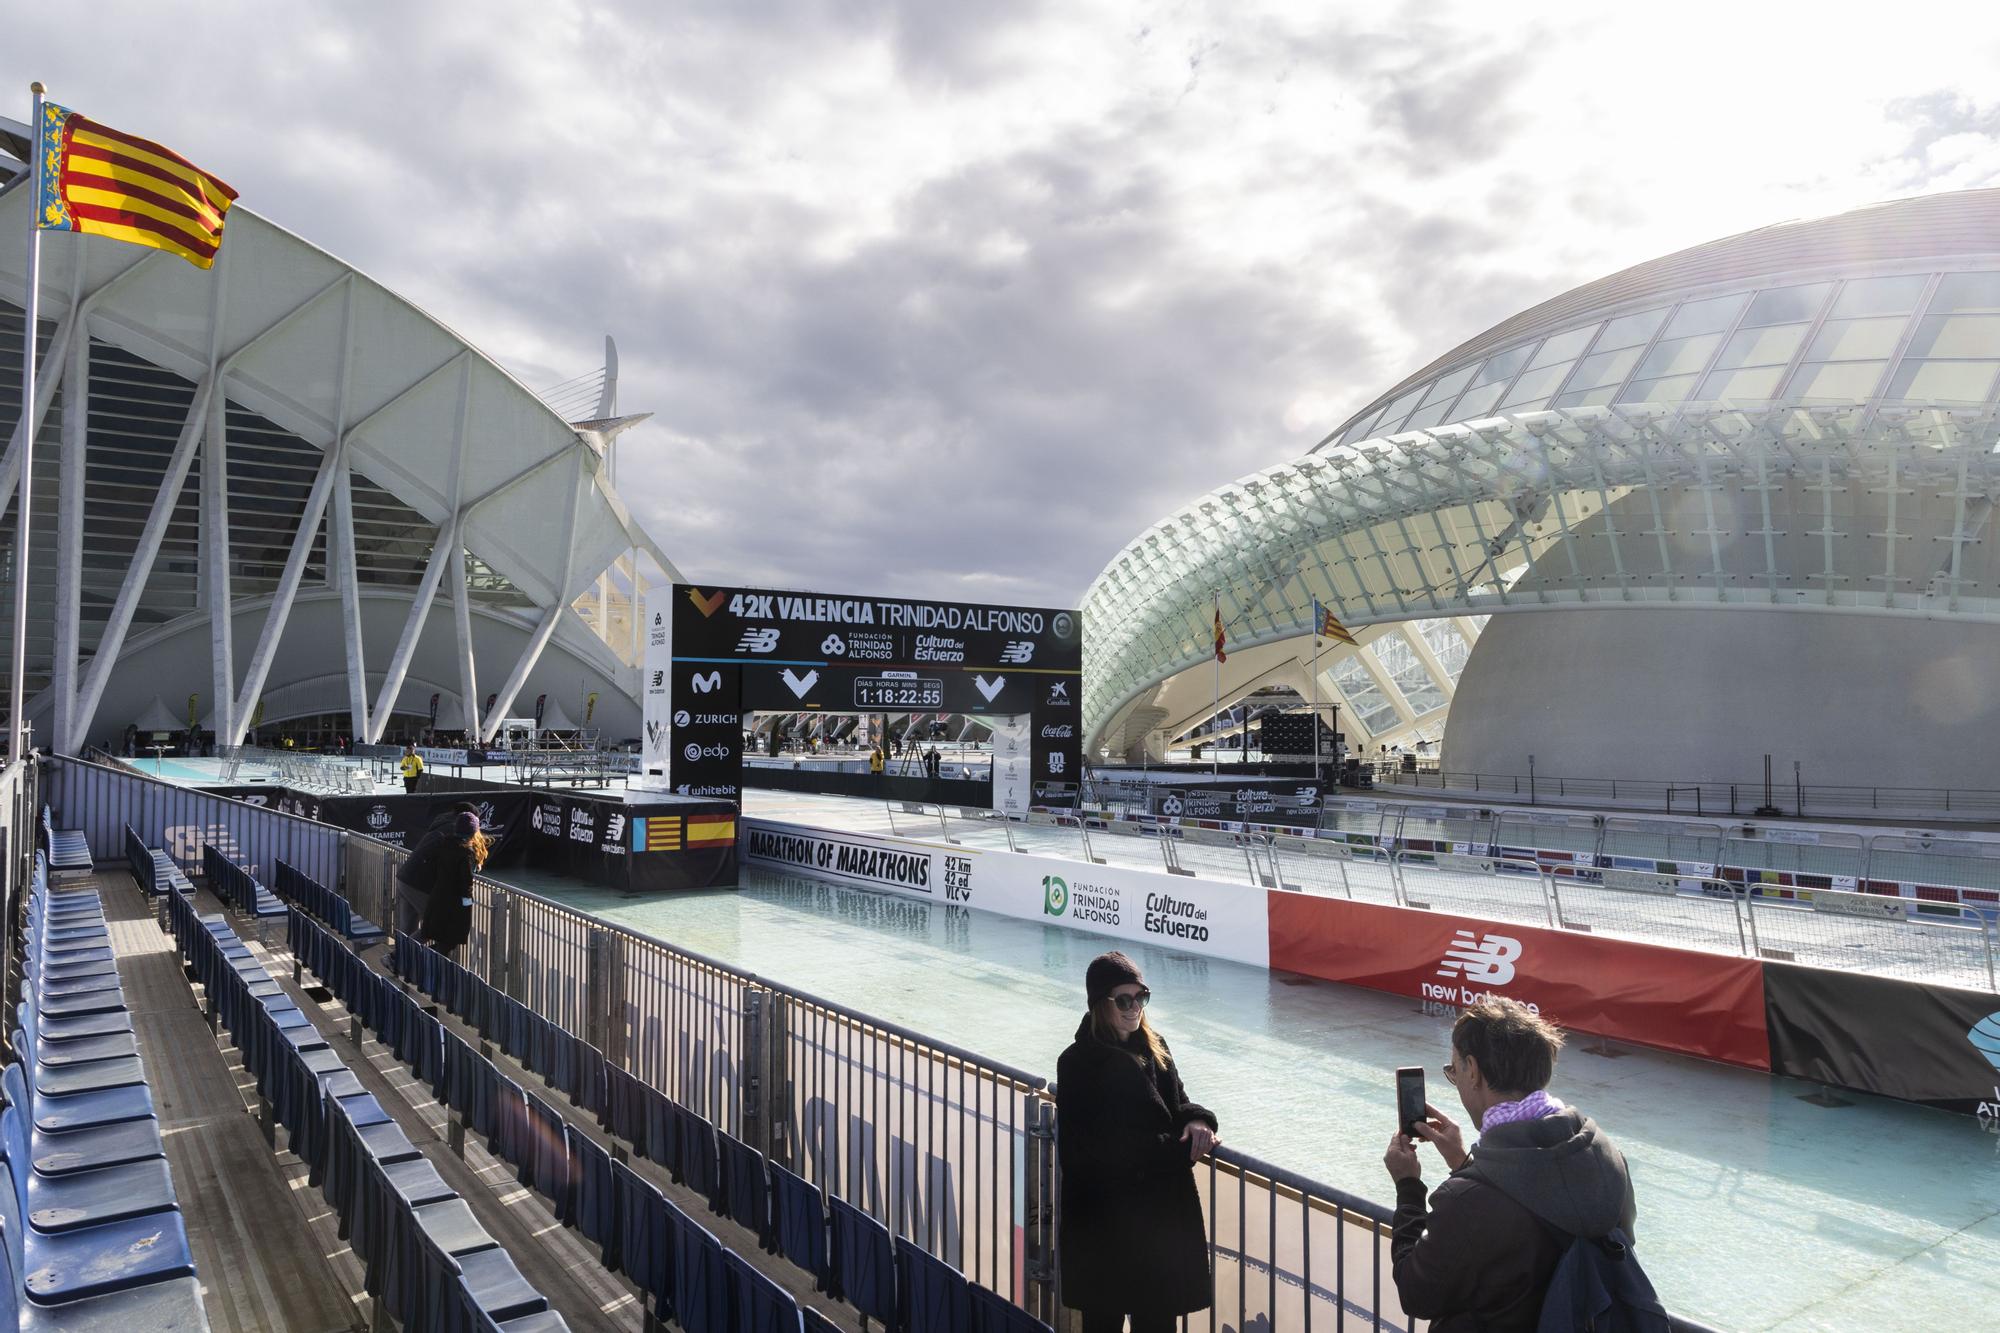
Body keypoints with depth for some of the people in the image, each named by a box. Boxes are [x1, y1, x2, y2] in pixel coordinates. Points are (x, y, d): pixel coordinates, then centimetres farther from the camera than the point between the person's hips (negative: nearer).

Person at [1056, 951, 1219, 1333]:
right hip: (1105, 1218, -6)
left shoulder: (1153, 1048, 6)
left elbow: (1177, 1103, 14)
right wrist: (1183, 1149, -18)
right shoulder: (1080, 1064, -16)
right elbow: (1107, 1147, -19)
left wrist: (1196, 1120, -10)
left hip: (1161, 1208, 7)